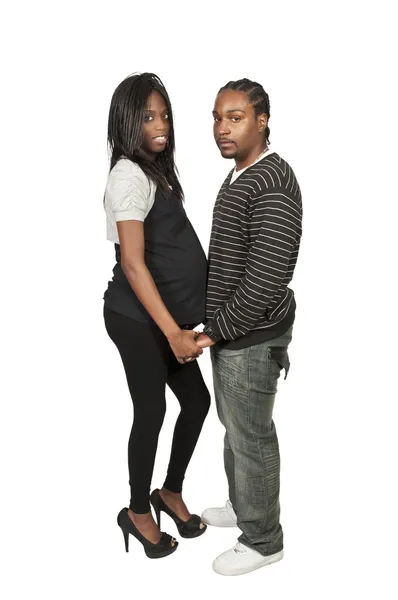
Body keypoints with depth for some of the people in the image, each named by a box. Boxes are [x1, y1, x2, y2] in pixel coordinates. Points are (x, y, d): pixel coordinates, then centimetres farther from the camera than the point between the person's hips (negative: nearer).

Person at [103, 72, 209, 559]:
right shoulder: (130, 175, -16)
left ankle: (171, 493, 34)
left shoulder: (155, 170, 14)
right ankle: (138, 513, 26)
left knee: (197, 400, 13)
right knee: (151, 412, 4)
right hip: (137, 319, -9)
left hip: (165, 314, 9)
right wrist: (173, 332, -24)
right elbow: (132, 262, -23)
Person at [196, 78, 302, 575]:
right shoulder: (242, 176, 9)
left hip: (251, 337, -10)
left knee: (251, 437, 5)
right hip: (232, 330, 10)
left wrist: (215, 331, -18)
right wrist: (215, 325, 17)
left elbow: (267, 279, -27)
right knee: (234, 425, 23)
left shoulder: (272, 187, -23)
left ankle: (263, 540, 25)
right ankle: (242, 506, 43)